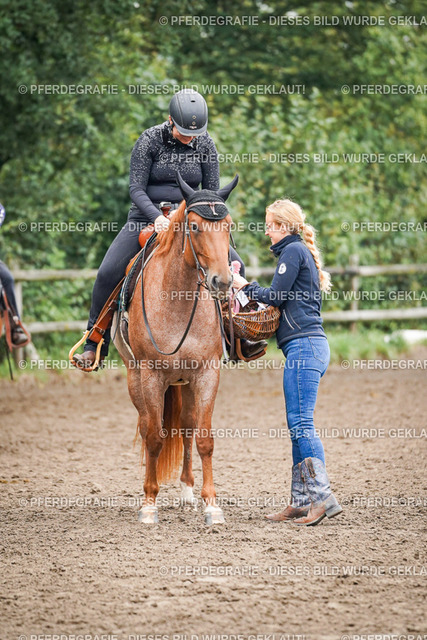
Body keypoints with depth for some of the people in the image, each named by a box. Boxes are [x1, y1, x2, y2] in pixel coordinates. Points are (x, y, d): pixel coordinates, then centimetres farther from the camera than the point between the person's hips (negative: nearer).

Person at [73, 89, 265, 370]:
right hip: (147, 217, -2)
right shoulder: (150, 140, -11)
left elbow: (212, 192, 2)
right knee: (108, 273, -20)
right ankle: (95, 347, -6)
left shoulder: (206, 145, -3)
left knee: (234, 264, -13)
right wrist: (157, 217, -30)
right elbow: (136, 188, -13)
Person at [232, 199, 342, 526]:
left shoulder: (292, 251, -6)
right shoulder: (303, 252, 23)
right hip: (311, 345, 10)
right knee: (298, 425, 8)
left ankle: (323, 496, -19)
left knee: (301, 422, -13)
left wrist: (245, 285, 5)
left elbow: (275, 296, -9)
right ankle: (301, 502, 7)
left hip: (303, 344, -10)